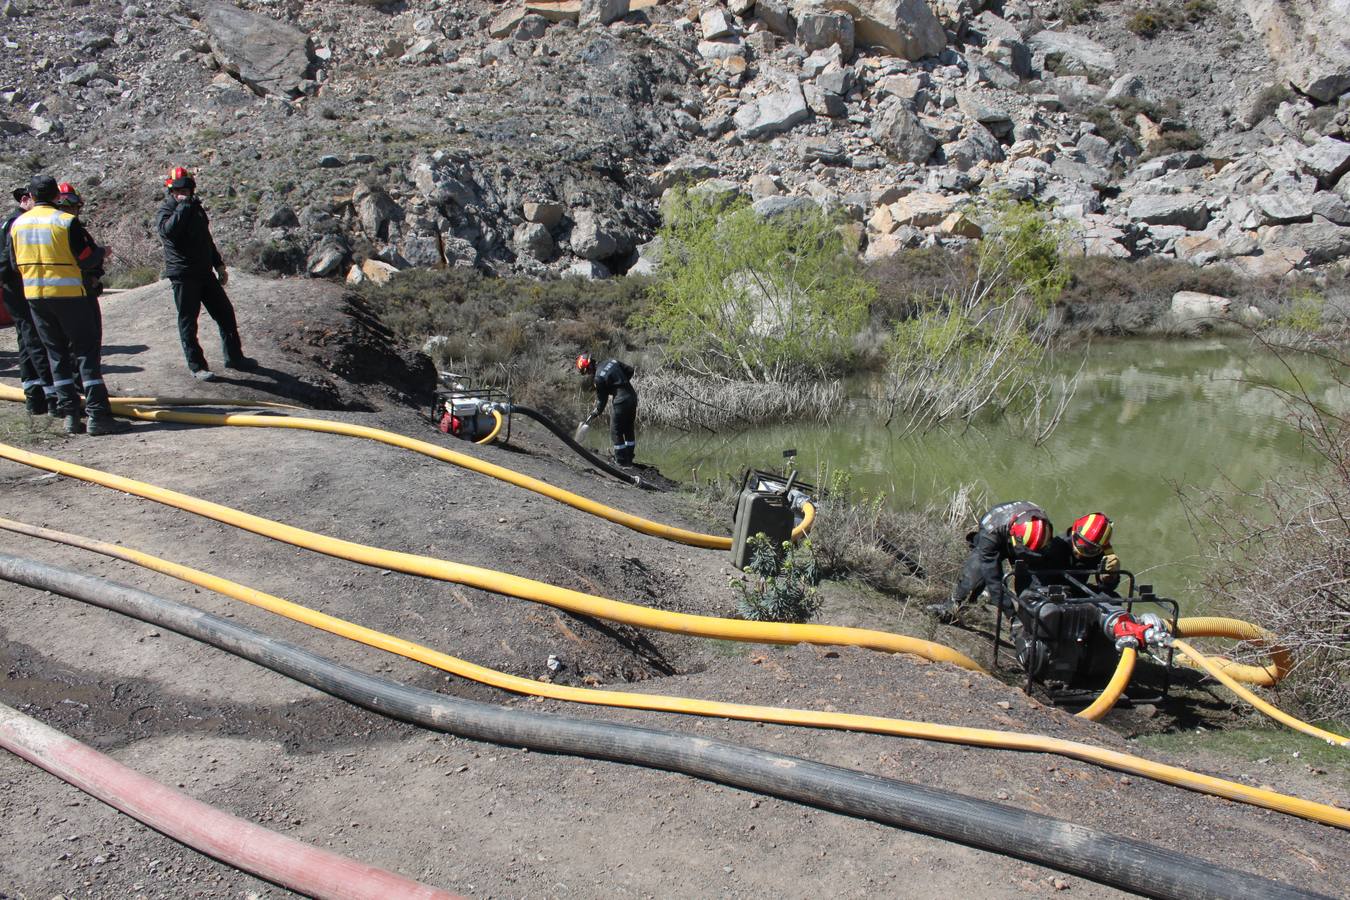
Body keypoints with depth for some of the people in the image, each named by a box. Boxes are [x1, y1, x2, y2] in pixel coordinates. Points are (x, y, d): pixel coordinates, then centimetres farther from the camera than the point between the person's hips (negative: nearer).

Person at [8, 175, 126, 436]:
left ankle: (70, 415, 10)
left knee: (56, 355, 12)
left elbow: (16, 264, 14)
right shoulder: (67, 221, -12)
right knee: (86, 352, -1)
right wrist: (102, 252, 10)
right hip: (70, 294, -5)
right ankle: (98, 416, -6)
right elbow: (88, 258, -9)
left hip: (34, 297, 5)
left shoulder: (17, 225, 7)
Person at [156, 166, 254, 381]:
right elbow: (169, 229, -32)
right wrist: (183, 205, -27)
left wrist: (219, 265, 23)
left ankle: (234, 357, 20)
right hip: (183, 275, -7)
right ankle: (196, 366, 6)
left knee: (226, 313, 9)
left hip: (205, 272, 7)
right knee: (188, 322, -1)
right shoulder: (166, 211, -7)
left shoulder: (195, 208, 15)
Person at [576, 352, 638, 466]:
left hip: (621, 402, -8)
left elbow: (601, 400, -7)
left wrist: (592, 415, 3)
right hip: (633, 397, 8)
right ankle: (629, 458, 27)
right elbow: (630, 370, 13)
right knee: (629, 429, 18)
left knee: (616, 432, 6)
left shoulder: (599, 378, -14)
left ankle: (621, 460, 11)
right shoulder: (611, 362, 5)